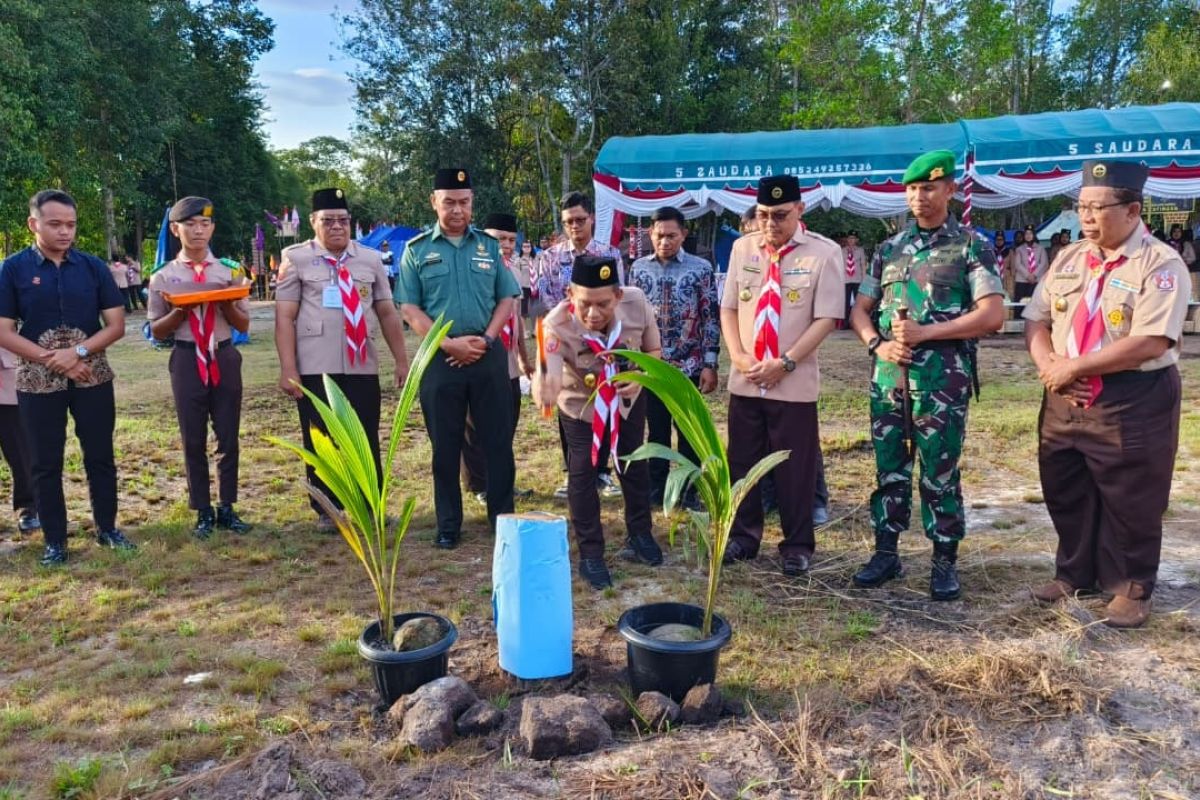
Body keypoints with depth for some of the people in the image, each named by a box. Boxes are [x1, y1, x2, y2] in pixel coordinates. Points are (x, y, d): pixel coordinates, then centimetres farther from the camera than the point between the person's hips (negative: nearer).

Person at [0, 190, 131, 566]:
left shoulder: (93, 266, 1)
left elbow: (116, 325, -1)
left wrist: (77, 352, -15)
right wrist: (53, 361, -14)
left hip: (92, 377, 1)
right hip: (38, 381, -1)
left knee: (100, 456, 8)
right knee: (45, 463, 6)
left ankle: (107, 528, 22)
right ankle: (54, 540, 18)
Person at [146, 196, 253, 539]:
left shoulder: (228, 272, 3)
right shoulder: (163, 277, 1)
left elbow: (243, 325, 5)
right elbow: (157, 331, 4)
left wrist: (227, 304, -14)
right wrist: (180, 311, -14)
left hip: (224, 358, 1)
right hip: (187, 361, -1)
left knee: (228, 438, 6)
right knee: (193, 441, 6)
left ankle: (227, 508, 19)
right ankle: (203, 512, 17)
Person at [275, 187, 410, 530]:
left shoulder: (370, 259, 10)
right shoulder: (296, 258, 1)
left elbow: (387, 312, 11)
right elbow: (285, 317, -2)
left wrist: (401, 360, 9)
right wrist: (288, 369, -9)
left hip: (362, 367, 2)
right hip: (315, 369, -2)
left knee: (366, 441, 8)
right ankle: (326, 511, 22)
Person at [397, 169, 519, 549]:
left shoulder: (489, 245, 7)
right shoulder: (416, 249, 2)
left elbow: (506, 299, 6)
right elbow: (409, 309, -2)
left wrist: (486, 339, -10)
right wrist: (449, 344, -13)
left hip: (489, 355, 1)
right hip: (441, 359, -1)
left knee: (498, 440, 4)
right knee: (445, 446, 6)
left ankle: (503, 517, 17)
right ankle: (448, 524, 18)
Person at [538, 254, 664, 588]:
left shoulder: (637, 303, -31)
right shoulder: (558, 325, -40)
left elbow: (654, 349, -11)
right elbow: (551, 388, -53)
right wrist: (544, 391, -76)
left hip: (628, 399, 3)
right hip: (580, 404, -3)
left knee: (635, 465, 15)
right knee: (582, 473, -4)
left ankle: (639, 536, 37)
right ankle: (590, 555, 14)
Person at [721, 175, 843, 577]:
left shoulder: (824, 252, -6)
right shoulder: (742, 248, 6)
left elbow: (826, 318, -10)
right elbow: (728, 307, 8)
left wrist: (784, 363, -16)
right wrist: (738, 356, -6)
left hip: (795, 384, -4)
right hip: (744, 380, 4)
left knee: (795, 467, 6)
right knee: (742, 462, 13)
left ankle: (797, 545, 22)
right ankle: (743, 536, 29)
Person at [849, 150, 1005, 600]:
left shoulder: (971, 246, 0)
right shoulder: (889, 248, 13)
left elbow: (992, 315, -9)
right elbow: (860, 310, 14)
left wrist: (925, 333, -15)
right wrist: (878, 344, -6)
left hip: (942, 378, -4)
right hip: (887, 376, 4)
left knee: (940, 474, 3)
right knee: (889, 470, 10)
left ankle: (945, 562, 16)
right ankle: (886, 553, 22)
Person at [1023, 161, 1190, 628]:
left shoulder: (1160, 264, -11)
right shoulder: (1069, 259, 9)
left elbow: (1149, 342, -21)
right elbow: (1037, 319, 9)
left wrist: (1074, 366, -19)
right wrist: (1048, 365, -11)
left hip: (1133, 403, -6)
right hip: (1065, 399, 6)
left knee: (1129, 503, 6)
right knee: (1065, 494, 15)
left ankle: (1130, 589, 24)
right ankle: (1074, 574, 33)